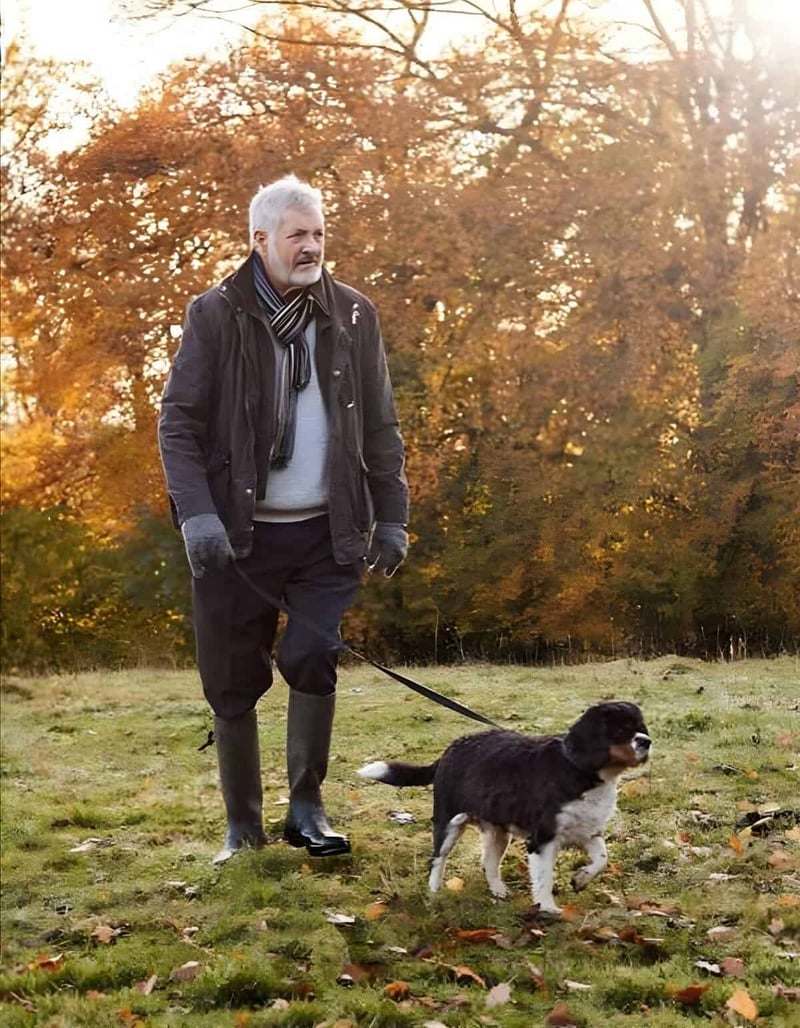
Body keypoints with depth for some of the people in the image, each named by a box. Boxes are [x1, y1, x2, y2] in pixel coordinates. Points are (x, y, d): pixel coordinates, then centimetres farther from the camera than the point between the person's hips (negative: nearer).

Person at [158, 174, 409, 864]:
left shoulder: (353, 316, 6)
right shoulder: (216, 316, -2)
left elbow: (381, 428, 10)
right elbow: (178, 422, -4)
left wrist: (392, 516, 6)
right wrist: (196, 512, -16)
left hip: (325, 534, 1)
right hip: (236, 534, -1)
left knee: (312, 660, -14)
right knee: (234, 685, 4)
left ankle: (306, 807, 5)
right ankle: (243, 826, 20)